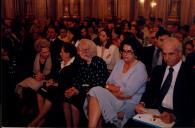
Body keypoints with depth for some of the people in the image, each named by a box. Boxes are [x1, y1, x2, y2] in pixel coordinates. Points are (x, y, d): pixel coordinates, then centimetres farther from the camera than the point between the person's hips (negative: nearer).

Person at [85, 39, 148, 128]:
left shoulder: (140, 68, -7)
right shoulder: (119, 63, 13)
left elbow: (128, 92, -15)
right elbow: (109, 82, 8)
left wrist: (111, 87, -4)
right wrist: (119, 90, -11)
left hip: (128, 104, -6)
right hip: (113, 98, 6)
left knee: (96, 92, -24)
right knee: (95, 91, -25)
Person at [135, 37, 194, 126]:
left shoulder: (189, 74, -4)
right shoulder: (158, 70, 13)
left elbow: (189, 104, -10)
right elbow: (150, 91, 9)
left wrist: (174, 116, -25)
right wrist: (142, 103, -12)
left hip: (178, 117, -3)